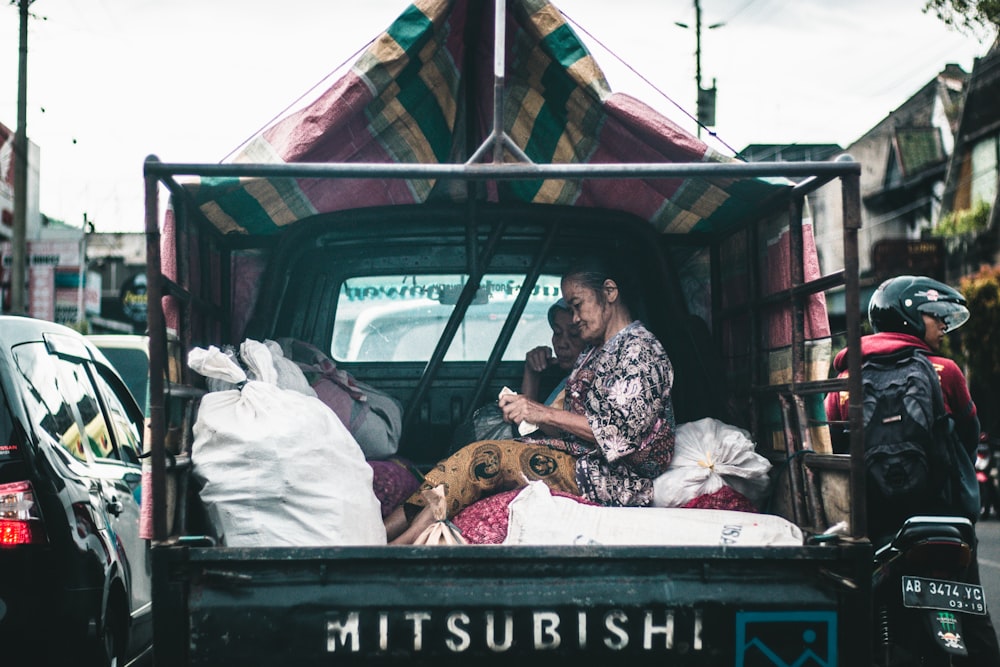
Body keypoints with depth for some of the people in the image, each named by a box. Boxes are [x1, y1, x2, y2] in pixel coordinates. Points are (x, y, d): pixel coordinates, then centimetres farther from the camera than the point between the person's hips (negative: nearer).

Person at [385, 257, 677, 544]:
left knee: (485, 458, -22)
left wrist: (546, 413, -16)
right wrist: (526, 409, -2)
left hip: (615, 479, -8)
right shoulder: (594, 352, 23)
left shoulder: (640, 349, -6)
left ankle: (398, 542, -24)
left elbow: (622, 431, -18)